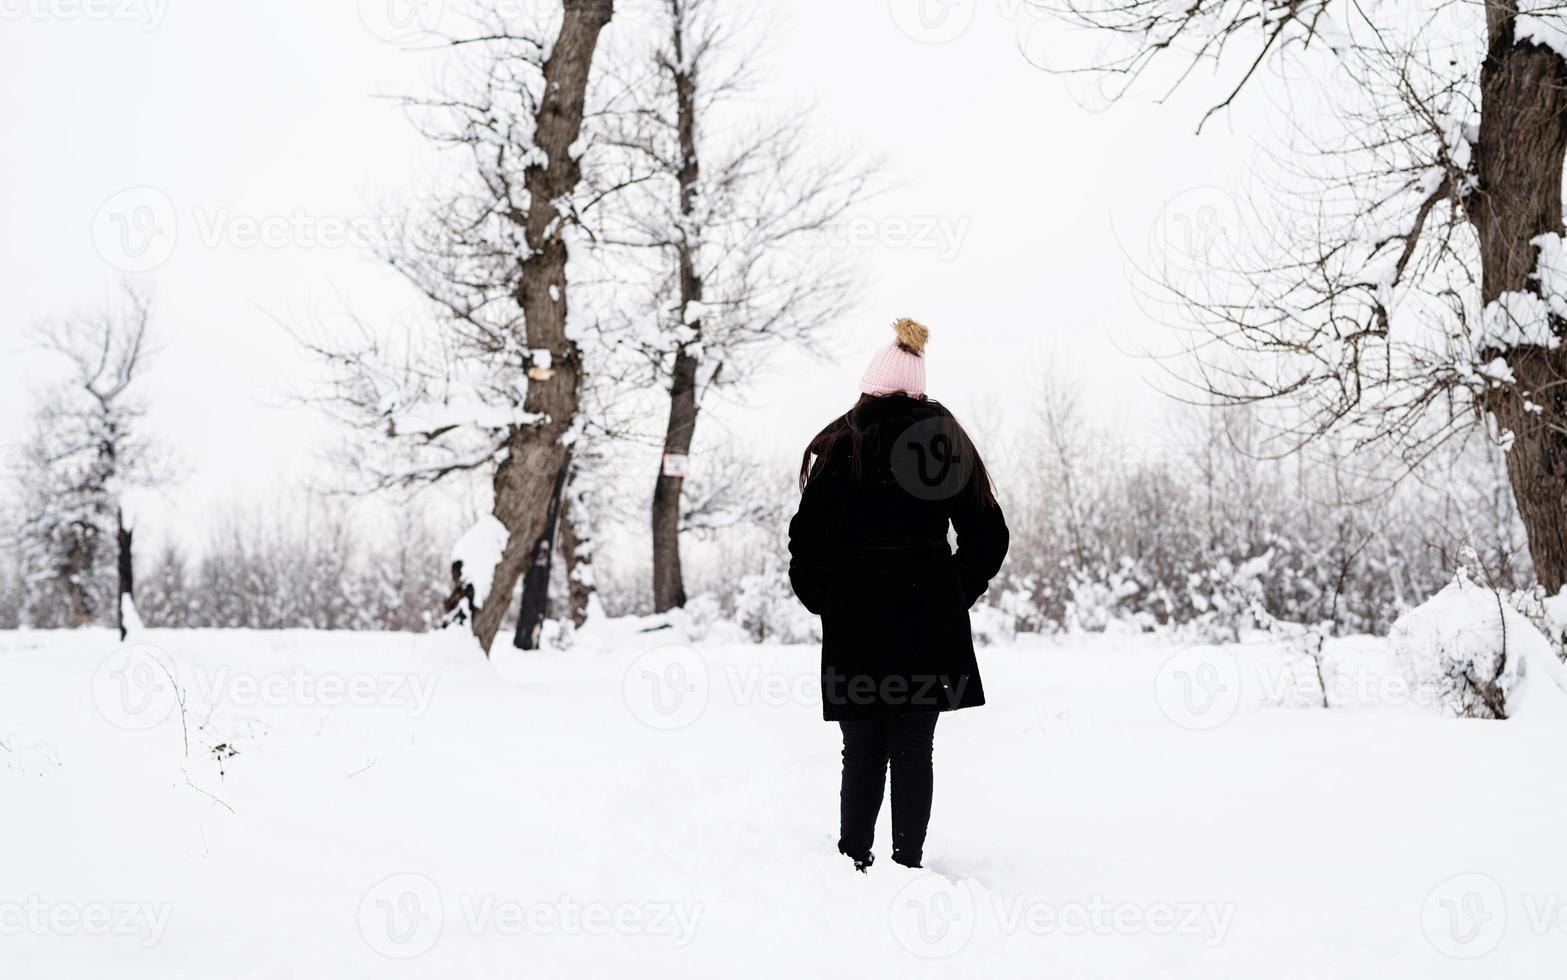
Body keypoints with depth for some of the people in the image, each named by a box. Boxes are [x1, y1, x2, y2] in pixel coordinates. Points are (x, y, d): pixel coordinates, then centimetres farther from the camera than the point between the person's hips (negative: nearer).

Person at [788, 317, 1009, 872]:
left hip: (857, 623, -2)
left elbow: (811, 533, -8)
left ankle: (855, 863, 5)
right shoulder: (948, 440, 8)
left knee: (864, 750, 5)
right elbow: (989, 535, 8)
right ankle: (909, 863, 7)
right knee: (915, 749, 6)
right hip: (931, 621, 2)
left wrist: (820, 599, 6)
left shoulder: (843, 443, -2)